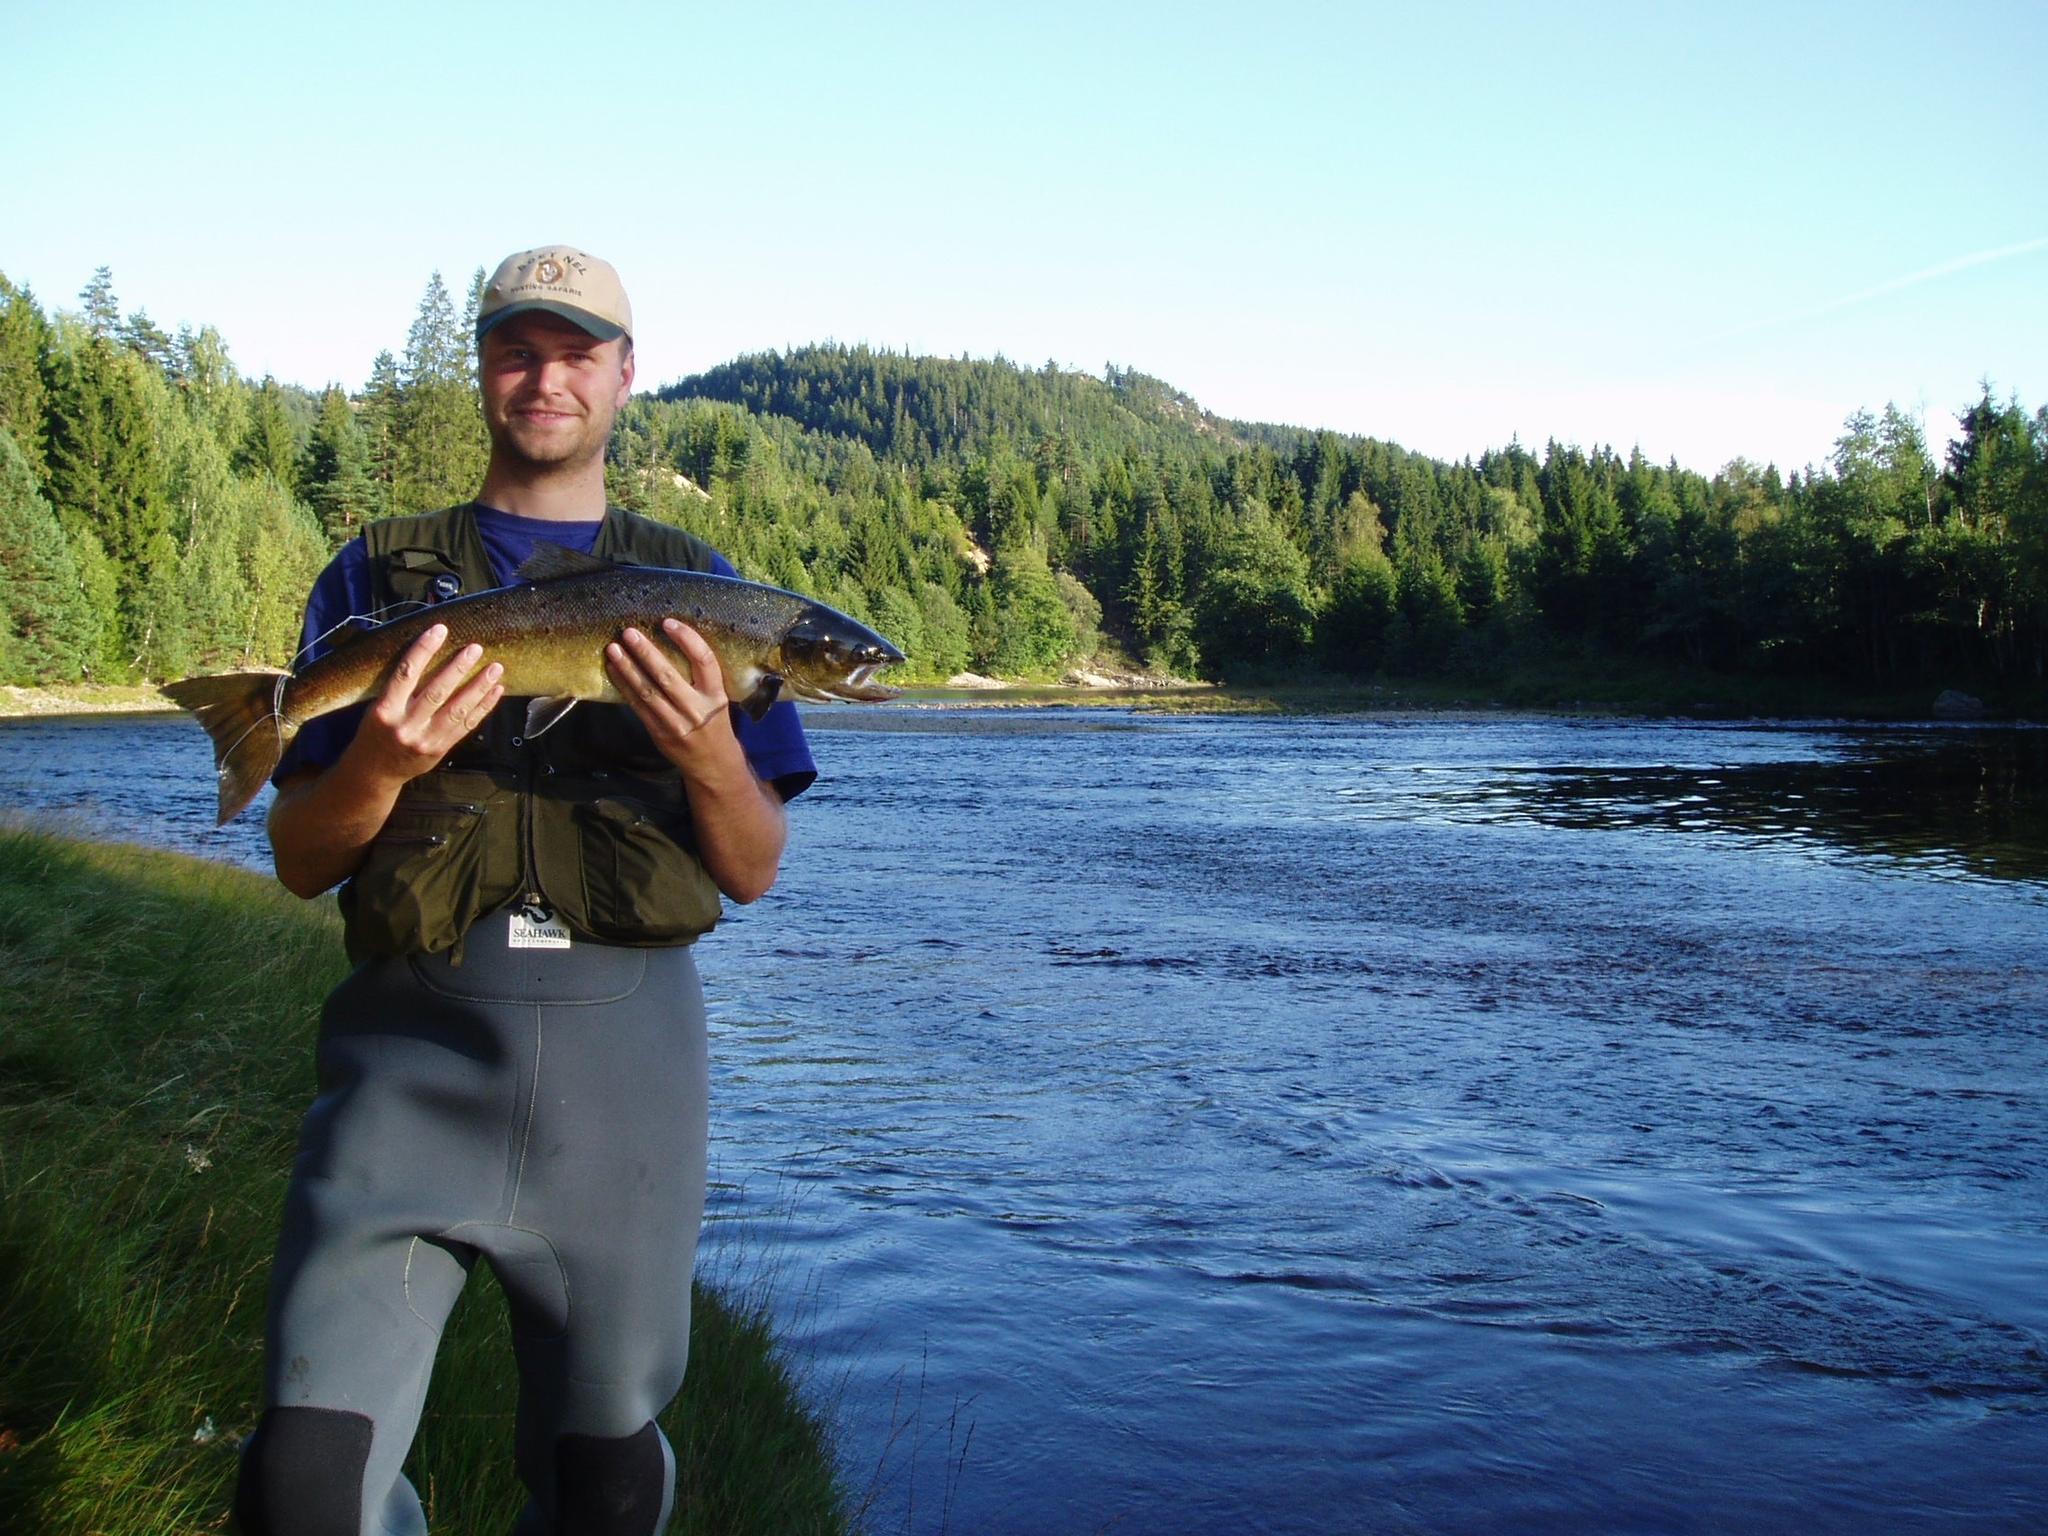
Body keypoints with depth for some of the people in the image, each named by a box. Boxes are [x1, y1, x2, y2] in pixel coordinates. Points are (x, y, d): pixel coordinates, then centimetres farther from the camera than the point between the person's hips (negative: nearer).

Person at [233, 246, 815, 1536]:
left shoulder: (690, 588, 11)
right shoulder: (378, 576, 10)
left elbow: (754, 873, 6)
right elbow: (300, 863, 6)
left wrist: (710, 754, -15)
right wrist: (383, 762, -15)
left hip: (626, 1044, 1)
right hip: (415, 1040, 0)